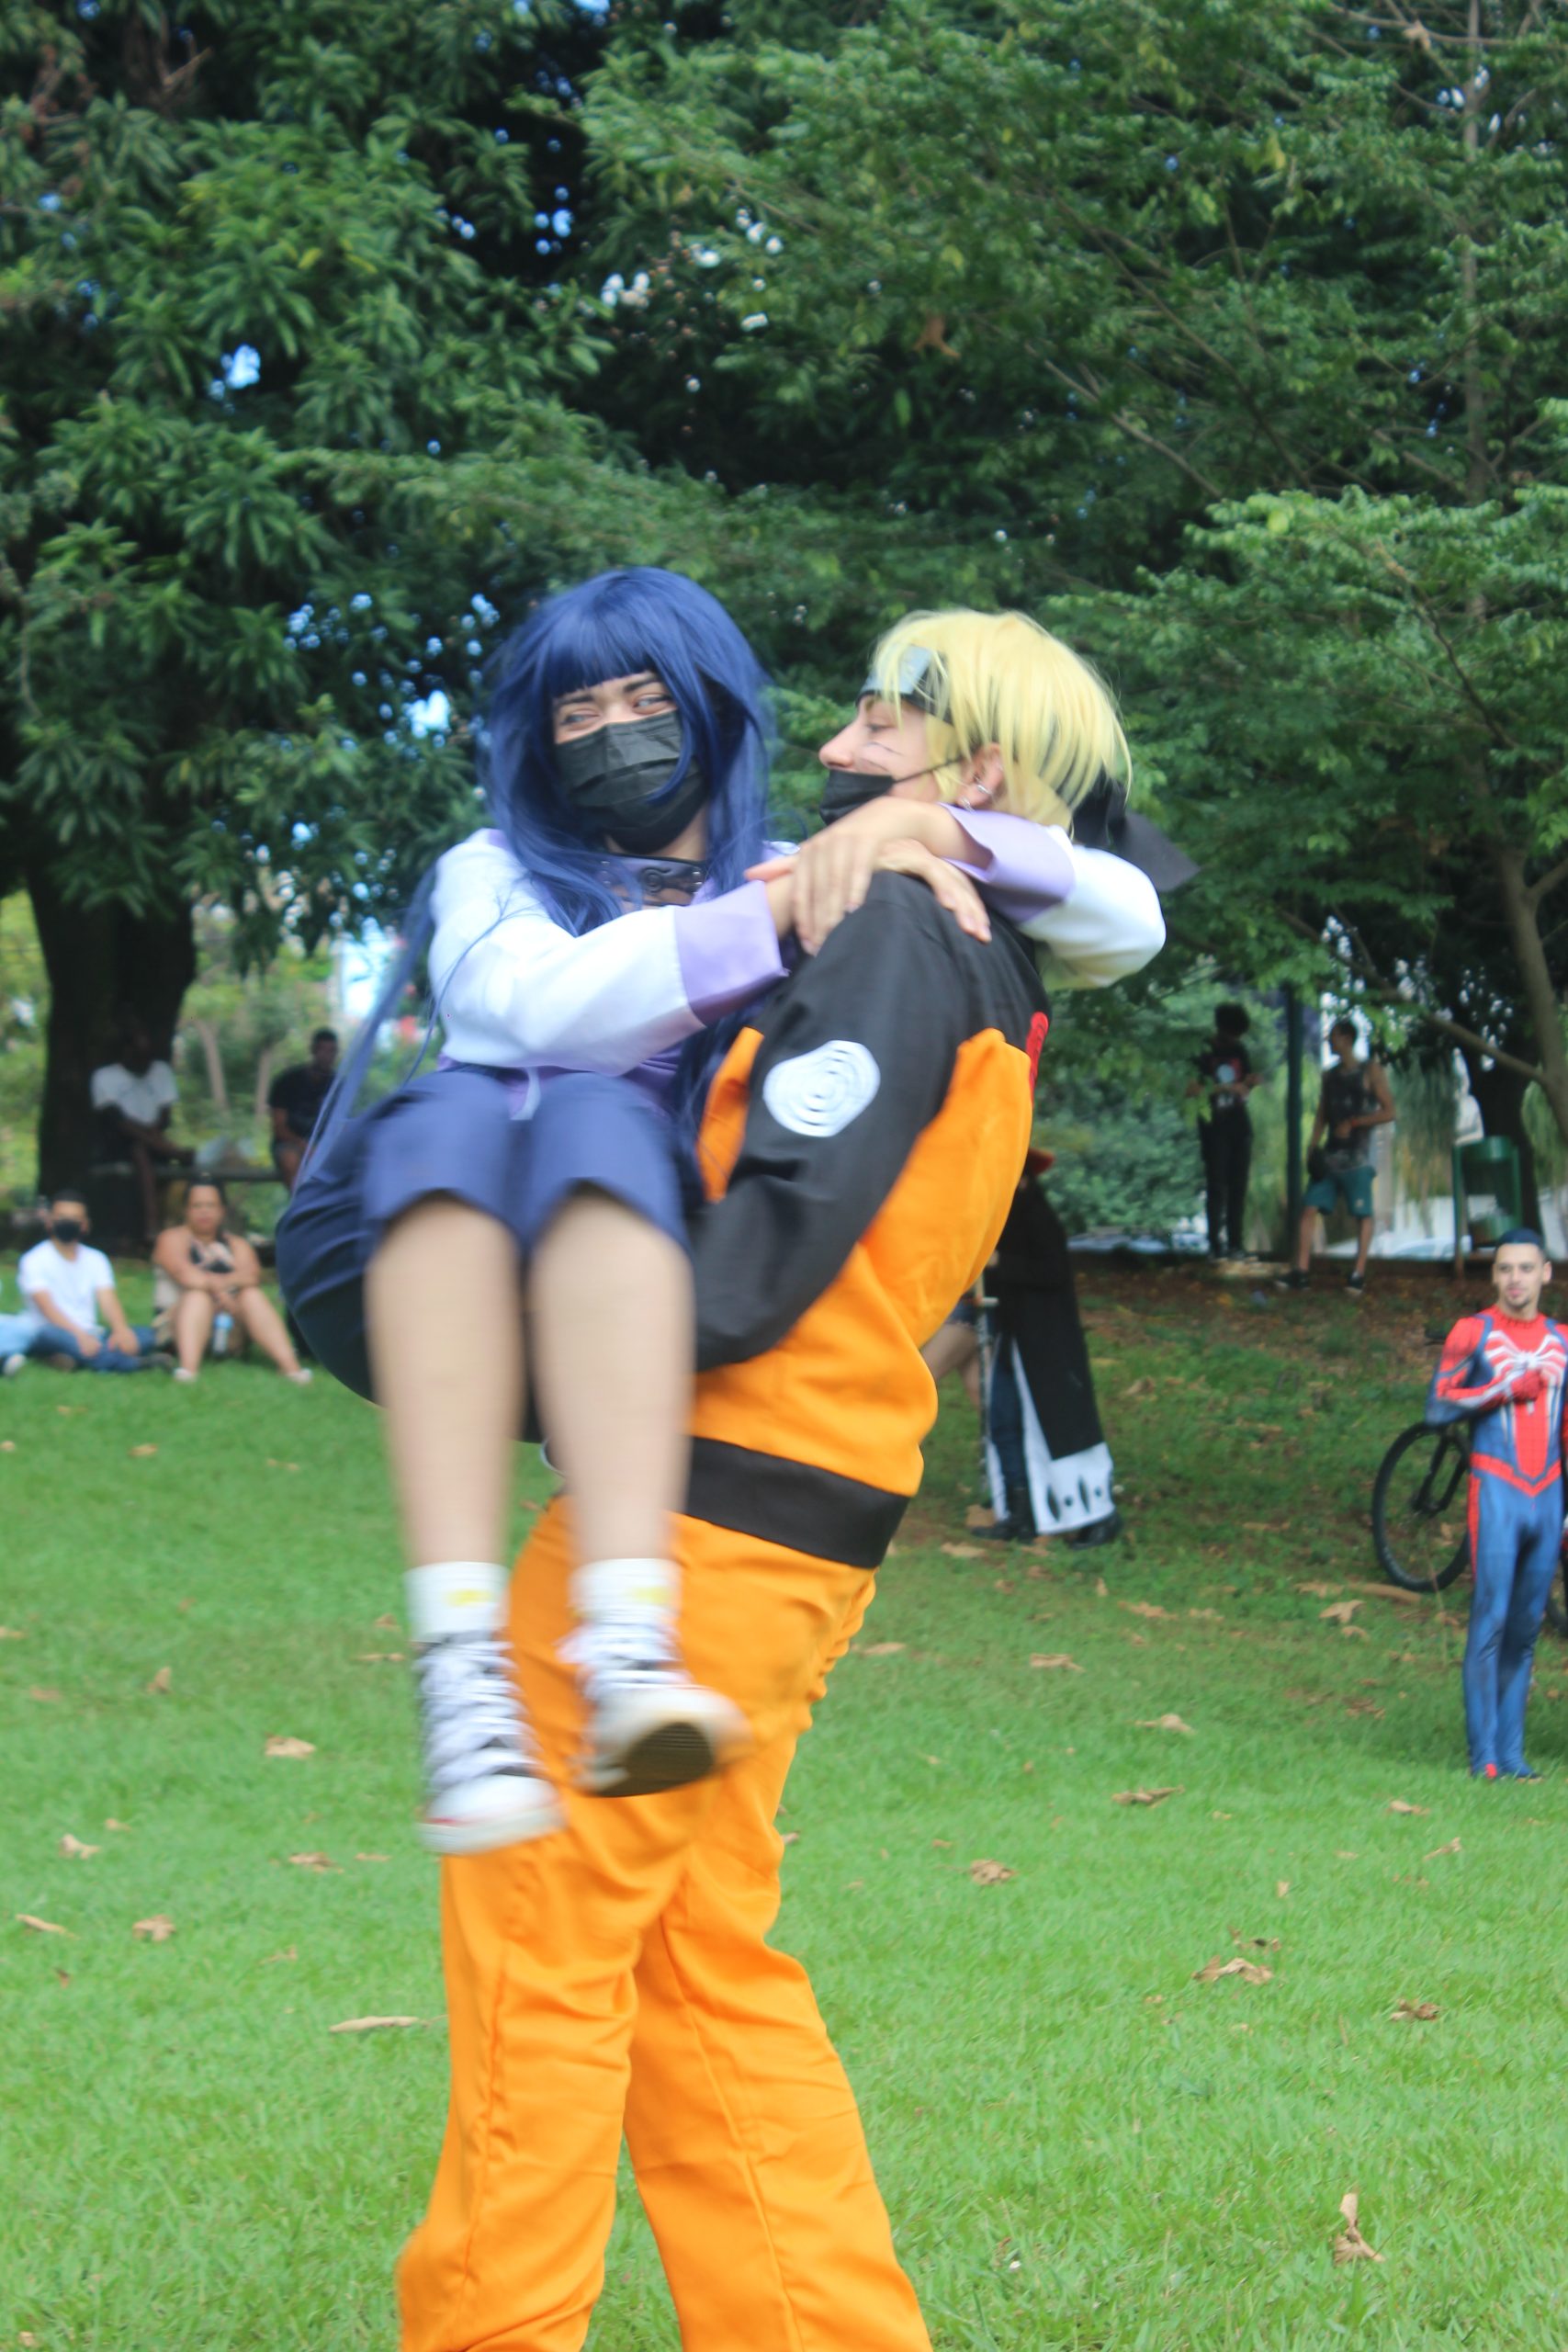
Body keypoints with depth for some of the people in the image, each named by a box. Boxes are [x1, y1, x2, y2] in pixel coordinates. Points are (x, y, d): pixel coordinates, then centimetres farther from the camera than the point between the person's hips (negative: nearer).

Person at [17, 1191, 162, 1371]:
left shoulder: (96, 1259, 13)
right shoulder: (35, 1261, -2)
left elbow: (108, 1300, -2)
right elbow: (47, 1307, -16)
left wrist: (121, 1329, -24)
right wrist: (80, 1335, -32)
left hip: (91, 1337, 4)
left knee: (146, 1334, -19)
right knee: (51, 1334, -40)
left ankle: (76, 1359, -40)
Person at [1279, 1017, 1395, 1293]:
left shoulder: (1371, 1072, -2)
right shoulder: (1330, 1074, 15)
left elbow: (1388, 1112, -6)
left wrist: (1352, 1123, -13)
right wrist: (1313, 1146, 3)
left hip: (1357, 1156, -5)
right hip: (1330, 1155, 5)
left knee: (1362, 1214, -3)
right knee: (1309, 1208, -4)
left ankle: (1358, 1274, 2)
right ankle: (1300, 1273, -6)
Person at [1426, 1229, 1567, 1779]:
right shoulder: (1474, 1333, 1)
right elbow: (1437, 1407, -8)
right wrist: (1507, 1388, -13)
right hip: (1497, 1491, -4)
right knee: (1491, 1620, -9)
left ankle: (1511, 1754, 8)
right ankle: (1484, 1754, -7)